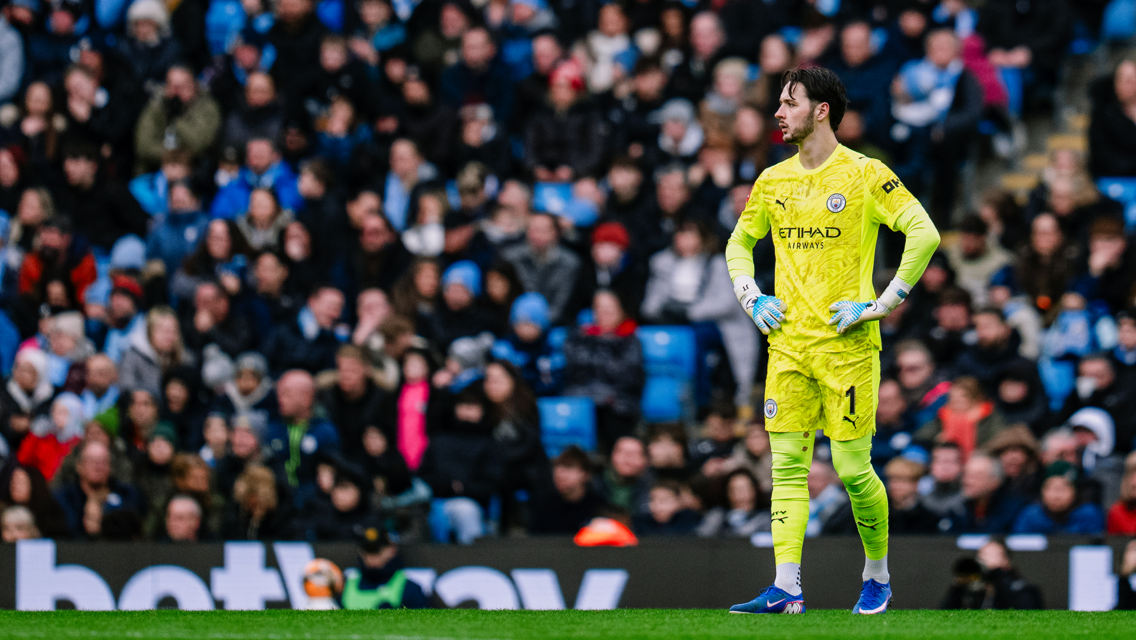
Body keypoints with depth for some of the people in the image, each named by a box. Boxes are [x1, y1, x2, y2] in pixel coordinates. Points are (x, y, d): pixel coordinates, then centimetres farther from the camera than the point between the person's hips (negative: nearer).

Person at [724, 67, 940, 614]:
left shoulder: (864, 174, -6)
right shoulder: (773, 181, 12)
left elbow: (924, 234, -11)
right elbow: (739, 243, 27)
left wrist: (881, 305, -12)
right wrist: (751, 299, 11)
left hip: (847, 345, -5)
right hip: (787, 344, 5)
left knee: (853, 469, -3)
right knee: (787, 466, -2)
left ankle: (878, 575, 17)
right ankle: (786, 589, -5)